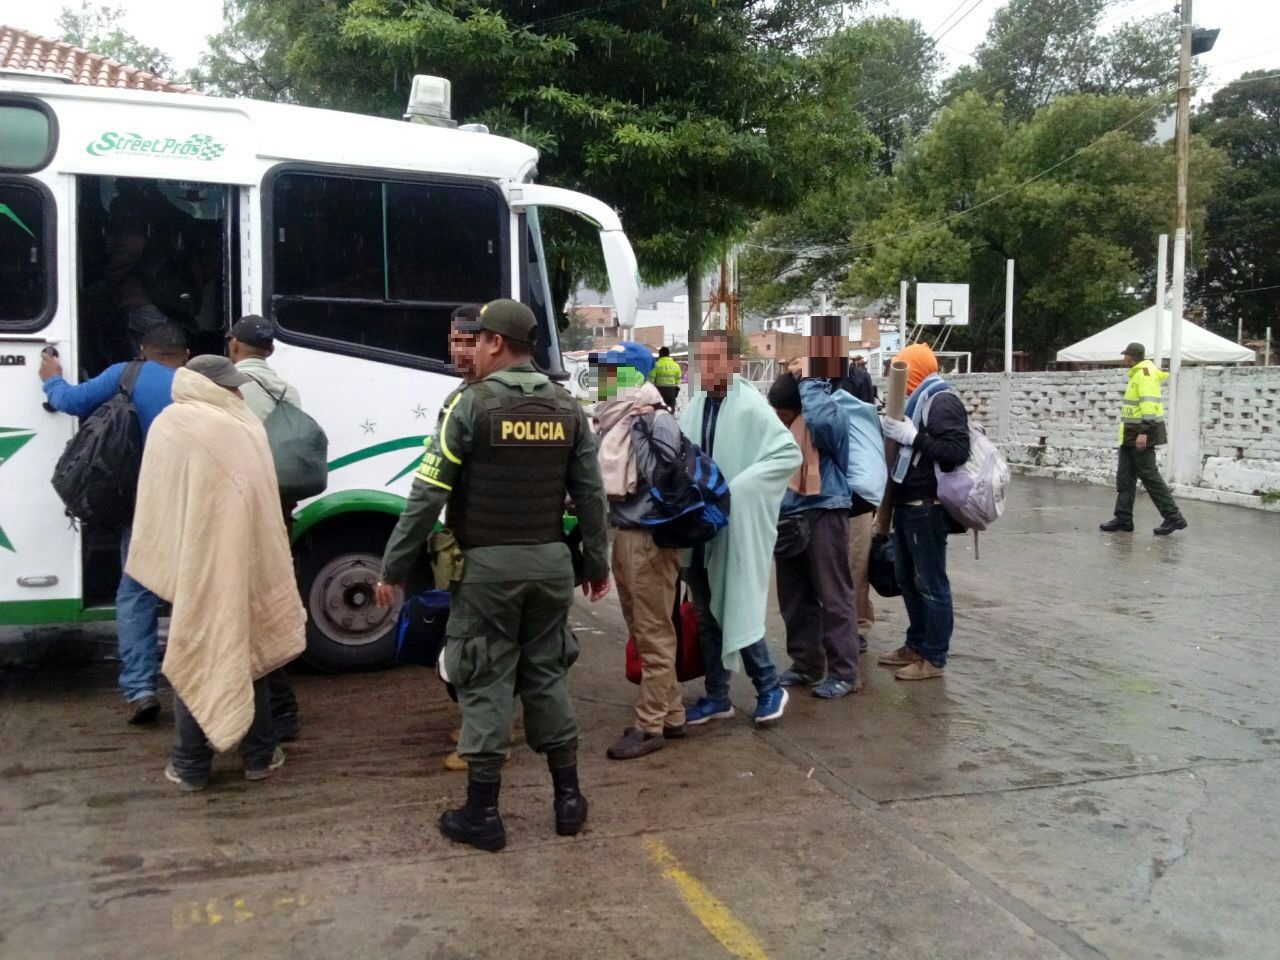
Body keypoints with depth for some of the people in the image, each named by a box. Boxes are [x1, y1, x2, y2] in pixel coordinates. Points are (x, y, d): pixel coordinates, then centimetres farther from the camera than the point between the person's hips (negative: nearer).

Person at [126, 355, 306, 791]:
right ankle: (259, 755, 21)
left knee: (194, 662, 9)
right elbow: (262, 500, 4)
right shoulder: (246, 424, 2)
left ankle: (191, 767, 14)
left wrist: (161, 562, 3)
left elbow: (156, 504, -3)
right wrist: (263, 559, 12)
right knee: (246, 653, 14)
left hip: (197, 563, -2)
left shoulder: (170, 425, -3)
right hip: (245, 559, 2)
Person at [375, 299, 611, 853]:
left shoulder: (471, 404, -10)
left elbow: (428, 493, -12)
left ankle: (483, 814, 10)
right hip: (550, 560, 5)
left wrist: (393, 568, -5)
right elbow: (590, 494, 8)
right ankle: (568, 799, 21)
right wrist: (597, 563, 18)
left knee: (485, 682, 3)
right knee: (547, 675, 15)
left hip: (490, 564, -5)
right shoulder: (567, 408, 6)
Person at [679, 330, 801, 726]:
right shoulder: (694, 407, 6)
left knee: (737, 612, -1)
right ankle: (716, 695, 25)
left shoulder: (751, 407, -13)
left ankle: (769, 686, 19)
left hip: (737, 528, -6)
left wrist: (740, 487, -21)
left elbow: (790, 453, -18)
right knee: (707, 617, 13)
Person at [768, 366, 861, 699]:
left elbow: (821, 419, -35)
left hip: (823, 515, -7)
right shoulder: (778, 423, 10)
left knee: (833, 595, -2)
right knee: (793, 596, 13)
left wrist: (808, 382, -20)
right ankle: (805, 665, 25)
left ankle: (843, 673, 5)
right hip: (788, 516, 7)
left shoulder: (831, 416, -11)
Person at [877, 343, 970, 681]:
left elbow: (957, 451, -23)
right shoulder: (918, 400, 17)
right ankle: (916, 645, 27)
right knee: (907, 579, 16)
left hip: (926, 507, -10)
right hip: (907, 504, 10)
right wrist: (896, 434, 6)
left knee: (930, 583, -3)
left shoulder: (942, 401, -12)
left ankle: (934, 657, 5)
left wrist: (912, 437, -24)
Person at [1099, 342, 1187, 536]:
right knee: (1124, 477, 9)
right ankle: (1123, 518, 12)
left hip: (1141, 433, -10)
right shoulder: (1140, 372, 17)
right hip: (1132, 434, 10)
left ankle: (1174, 518, -1)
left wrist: (1144, 431, -28)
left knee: (1150, 476, -7)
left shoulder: (1145, 372, -13)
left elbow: (1148, 402, -22)